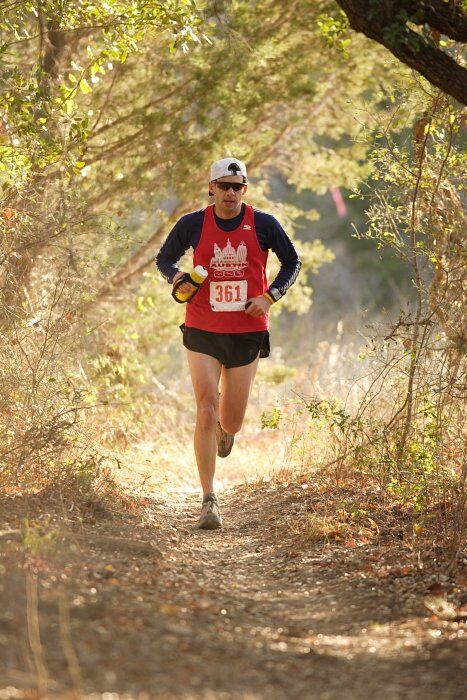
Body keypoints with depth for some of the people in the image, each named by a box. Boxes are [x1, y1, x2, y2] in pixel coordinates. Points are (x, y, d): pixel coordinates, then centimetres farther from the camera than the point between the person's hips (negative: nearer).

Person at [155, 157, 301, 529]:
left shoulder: (264, 225, -3)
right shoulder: (192, 224, -2)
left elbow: (292, 262, 10)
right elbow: (164, 258, 13)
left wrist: (269, 296, -5)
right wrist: (175, 276, -10)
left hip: (247, 333, 1)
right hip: (203, 332, -1)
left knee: (232, 423, 6)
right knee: (206, 412, -13)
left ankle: (225, 427, 47)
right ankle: (209, 500, -8)